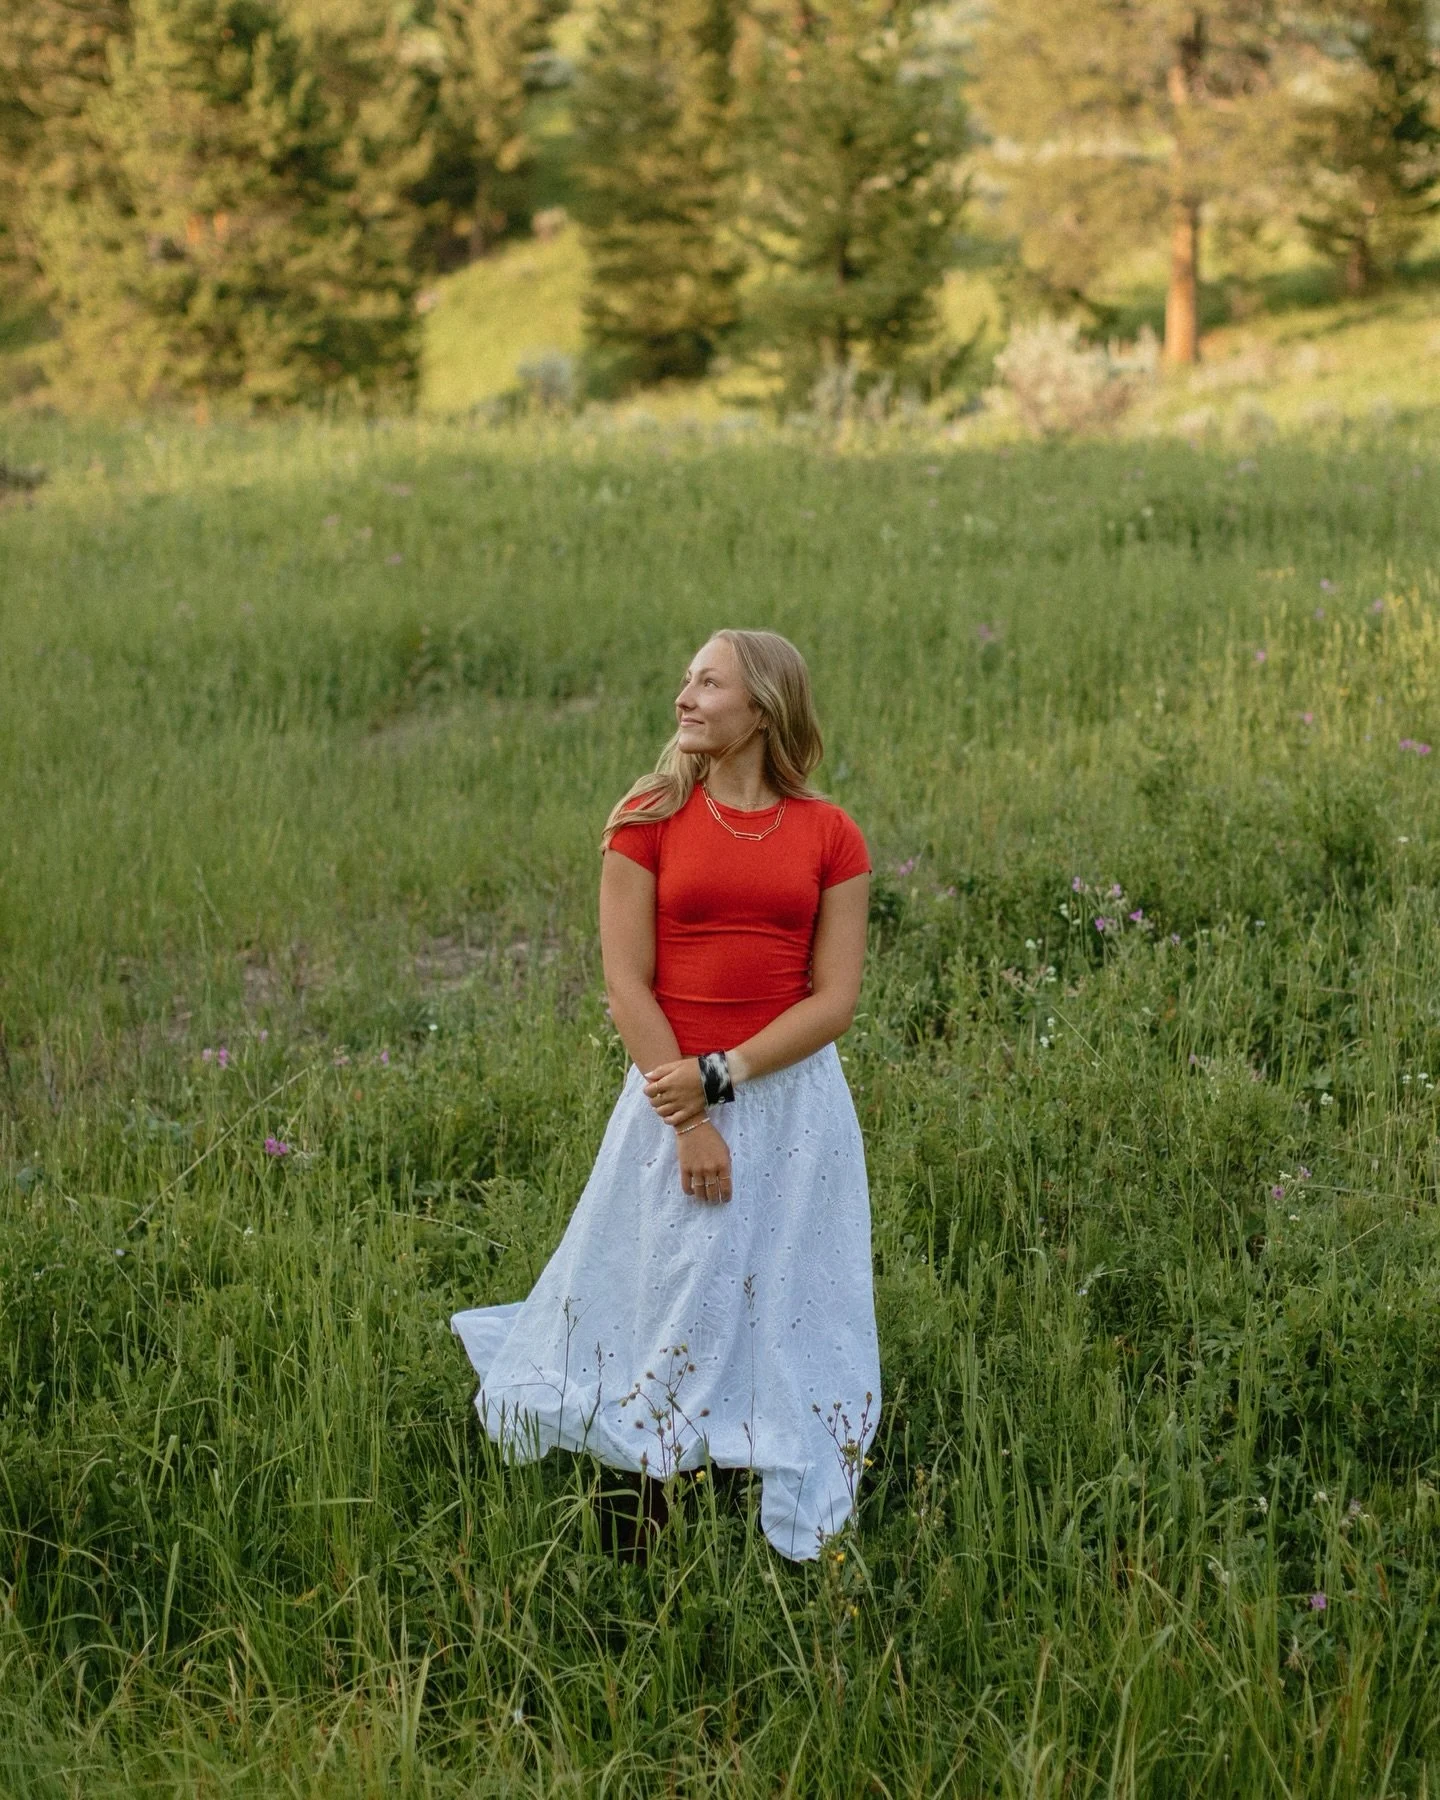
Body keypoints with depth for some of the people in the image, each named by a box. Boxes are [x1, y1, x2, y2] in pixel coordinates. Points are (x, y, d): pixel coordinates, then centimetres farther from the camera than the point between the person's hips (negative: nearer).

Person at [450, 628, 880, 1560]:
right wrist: (688, 1122, -12)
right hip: (674, 1095, -1)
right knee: (672, 1316, 6)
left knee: (785, 1317, 7)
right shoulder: (647, 820, -1)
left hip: (793, 1098, 1)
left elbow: (835, 999, -4)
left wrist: (722, 1075, -14)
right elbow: (628, 982, -6)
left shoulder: (830, 836, 1)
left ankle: (791, 1538, 21)